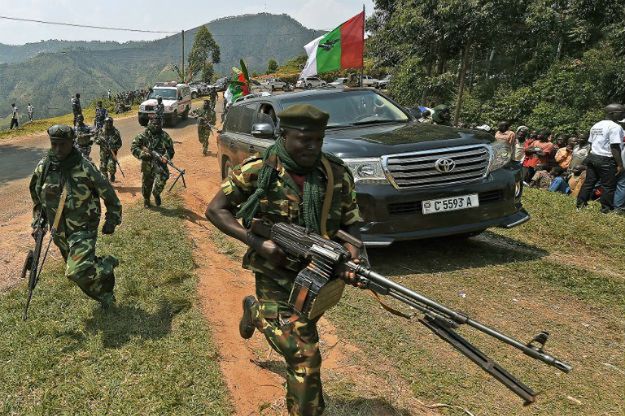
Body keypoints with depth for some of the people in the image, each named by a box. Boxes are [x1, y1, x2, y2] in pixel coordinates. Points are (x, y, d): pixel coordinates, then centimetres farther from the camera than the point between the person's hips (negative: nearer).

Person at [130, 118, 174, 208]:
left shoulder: (165, 136, -2)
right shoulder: (143, 136, -4)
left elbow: (170, 149, 3)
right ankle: (146, 200, 42)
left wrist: (166, 157, -17)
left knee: (161, 180, -27)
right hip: (147, 165, 1)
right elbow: (133, 147, -4)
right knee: (146, 184, 14)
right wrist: (142, 154, -20)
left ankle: (156, 194, 4)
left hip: (160, 164, -1)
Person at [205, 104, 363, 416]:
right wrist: (257, 242, -21)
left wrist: (353, 254, -21)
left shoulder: (338, 175, -7)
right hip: (275, 277, -4)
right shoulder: (256, 171, -14)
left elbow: (351, 222, 2)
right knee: (304, 356, -10)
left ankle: (256, 312, 58)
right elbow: (215, 210, -7)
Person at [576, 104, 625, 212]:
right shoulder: (615, 127, -13)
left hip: (592, 157, 8)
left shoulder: (596, 126, 13)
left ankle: (580, 204, 16)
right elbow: (615, 147, -18)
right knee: (609, 186, 2)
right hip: (606, 160, -8)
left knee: (589, 182, 13)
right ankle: (606, 209, 5)